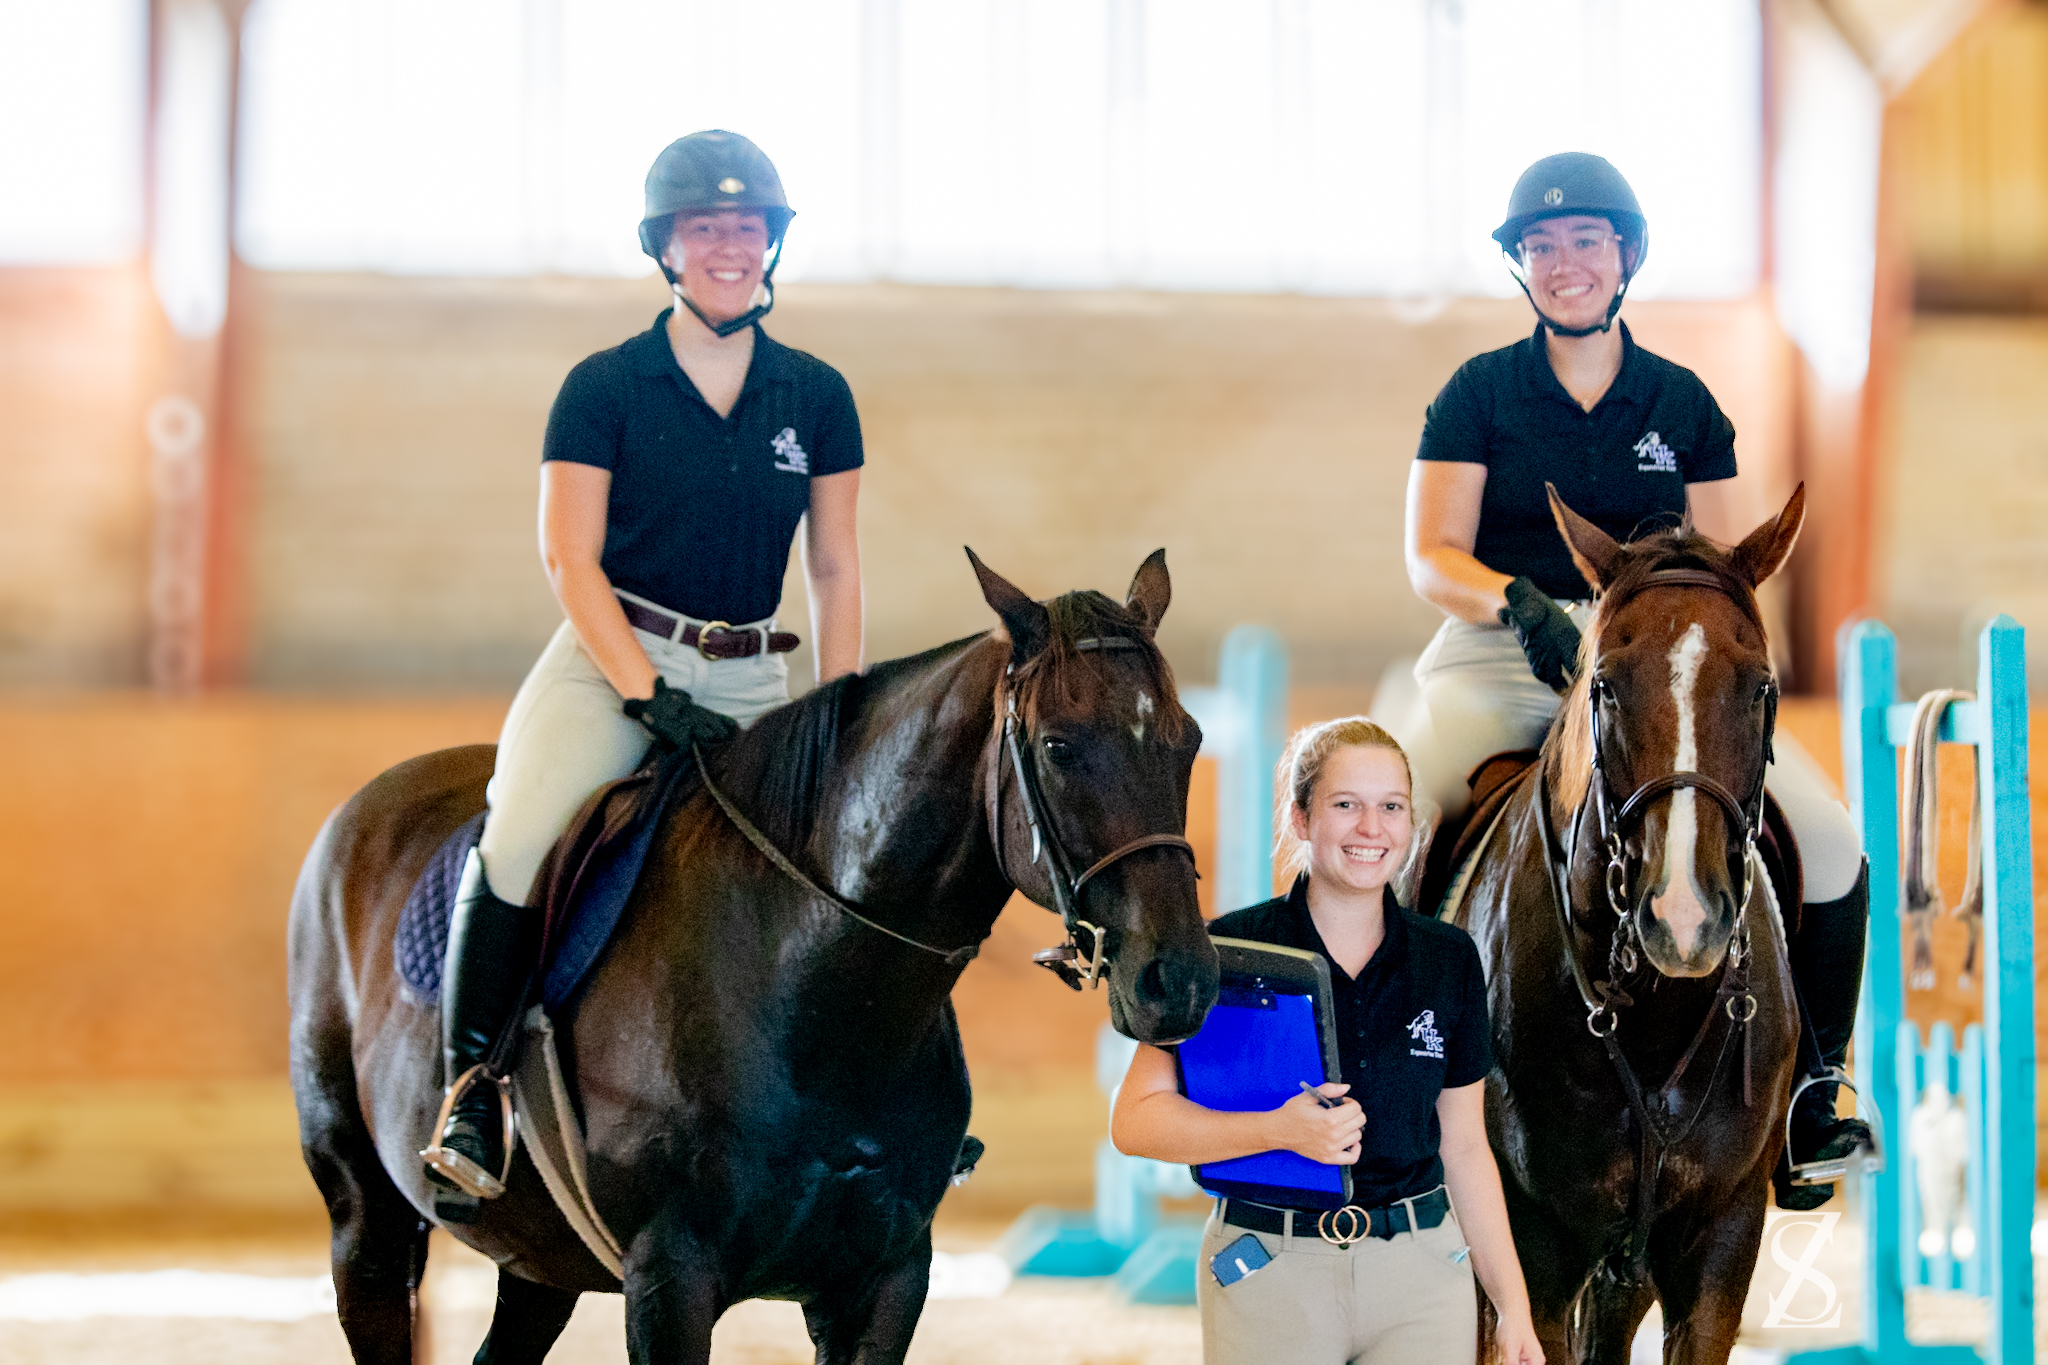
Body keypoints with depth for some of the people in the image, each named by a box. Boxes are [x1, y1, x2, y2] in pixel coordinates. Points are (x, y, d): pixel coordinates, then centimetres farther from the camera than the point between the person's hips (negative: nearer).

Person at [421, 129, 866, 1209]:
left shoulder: (817, 397, 8)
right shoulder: (606, 388, -2)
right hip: (607, 660, -3)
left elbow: (835, 570, 11)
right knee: (518, 842, -27)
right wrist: (649, 695, -15)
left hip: (749, 680, 4)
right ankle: (472, 1090, -14)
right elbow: (569, 559, -5)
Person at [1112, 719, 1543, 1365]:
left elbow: (1463, 1147, 11)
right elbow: (1136, 1121, -9)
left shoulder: (1449, 960, 6)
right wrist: (1279, 1130, -23)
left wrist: (1514, 1307, 5)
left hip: (1422, 1270, 3)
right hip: (1267, 1280, -2)